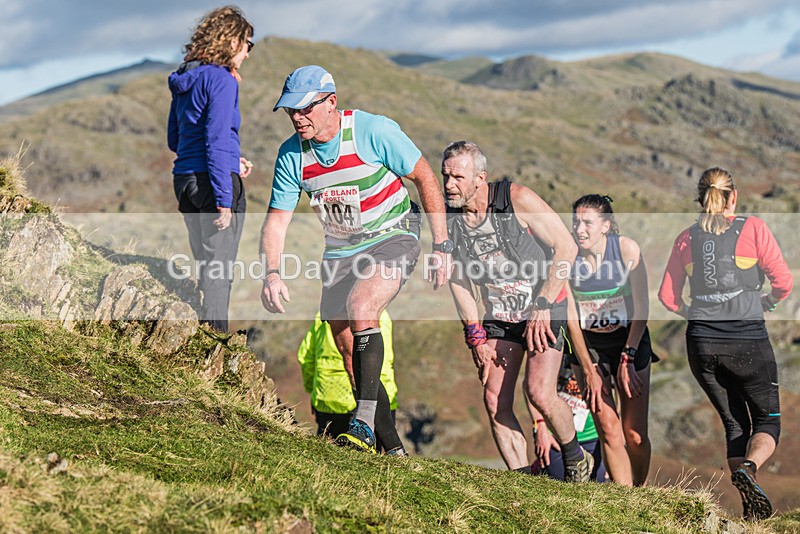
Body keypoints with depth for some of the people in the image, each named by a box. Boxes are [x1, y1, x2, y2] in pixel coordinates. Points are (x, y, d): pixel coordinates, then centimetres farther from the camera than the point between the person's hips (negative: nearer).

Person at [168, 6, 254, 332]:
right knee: (219, 272, -2)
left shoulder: (185, 81, 13)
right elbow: (216, 142, -18)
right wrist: (224, 201, -18)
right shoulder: (222, 80, -12)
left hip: (184, 179, 8)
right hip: (215, 180, -8)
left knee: (204, 267, 16)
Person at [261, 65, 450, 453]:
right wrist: (272, 274, -20)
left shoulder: (374, 131, -21)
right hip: (340, 250, 5)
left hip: (393, 237, -5)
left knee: (360, 311, -30)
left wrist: (441, 246, -11)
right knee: (347, 347, 4)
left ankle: (364, 423, -28)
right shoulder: (291, 154, -9)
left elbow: (425, 178, -11)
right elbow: (277, 218, -4)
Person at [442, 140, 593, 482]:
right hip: (498, 316, 5)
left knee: (539, 393, -19)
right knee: (495, 400, -6)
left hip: (545, 307, -5)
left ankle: (576, 459, 7)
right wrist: (476, 337, -3)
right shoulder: (447, 218, -8)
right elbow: (458, 281, 3)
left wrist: (542, 306, -21)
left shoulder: (517, 199, -21)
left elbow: (566, 247, -17)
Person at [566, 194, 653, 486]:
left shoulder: (627, 249, -15)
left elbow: (641, 309, -10)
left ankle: (641, 491, 21)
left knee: (635, 433, -3)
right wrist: (588, 369, -8)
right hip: (589, 344, 1)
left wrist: (627, 358, -16)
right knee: (609, 428, -10)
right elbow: (571, 318, -6)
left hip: (630, 340, -1)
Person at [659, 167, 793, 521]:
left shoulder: (687, 238, 7)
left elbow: (667, 296, 8)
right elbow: (784, 282, -6)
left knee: (734, 424, 14)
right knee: (767, 421, 9)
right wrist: (765, 303, 13)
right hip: (748, 340, -3)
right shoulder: (753, 228, -2)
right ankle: (749, 467, -22)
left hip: (701, 343, 3)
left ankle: (748, 505, 2)